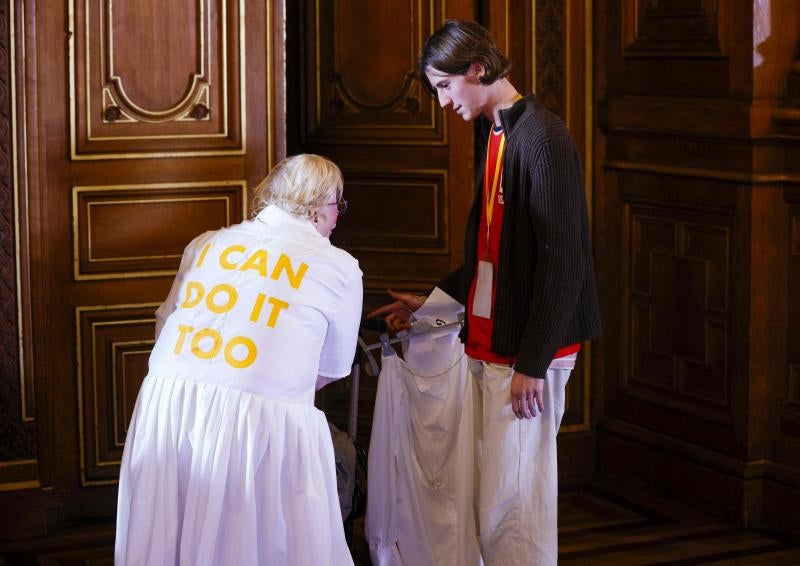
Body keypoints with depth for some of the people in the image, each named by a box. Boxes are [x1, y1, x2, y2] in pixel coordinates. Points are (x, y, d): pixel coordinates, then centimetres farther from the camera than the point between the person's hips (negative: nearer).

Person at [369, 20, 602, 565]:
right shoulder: (495, 136, 14)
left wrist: (532, 364, -19)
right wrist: (431, 302, 25)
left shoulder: (544, 139, -15)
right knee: (490, 486, 13)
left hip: (527, 354, -9)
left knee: (510, 499, -5)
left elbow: (562, 261, -19)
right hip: (489, 345, 9)